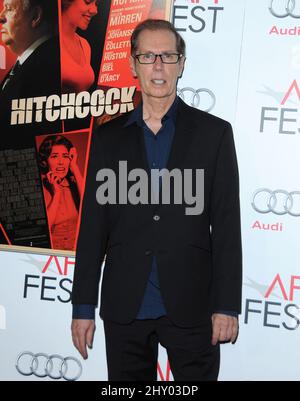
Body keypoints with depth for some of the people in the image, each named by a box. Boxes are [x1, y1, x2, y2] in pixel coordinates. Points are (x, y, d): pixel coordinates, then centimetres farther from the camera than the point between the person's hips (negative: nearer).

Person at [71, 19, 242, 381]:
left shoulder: (214, 133, 2)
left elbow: (227, 224, -1)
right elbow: (93, 226, 6)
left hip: (191, 306, -1)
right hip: (125, 308, 2)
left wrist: (227, 306, -6)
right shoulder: (108, 137, 7)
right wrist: (83, 307, 4)